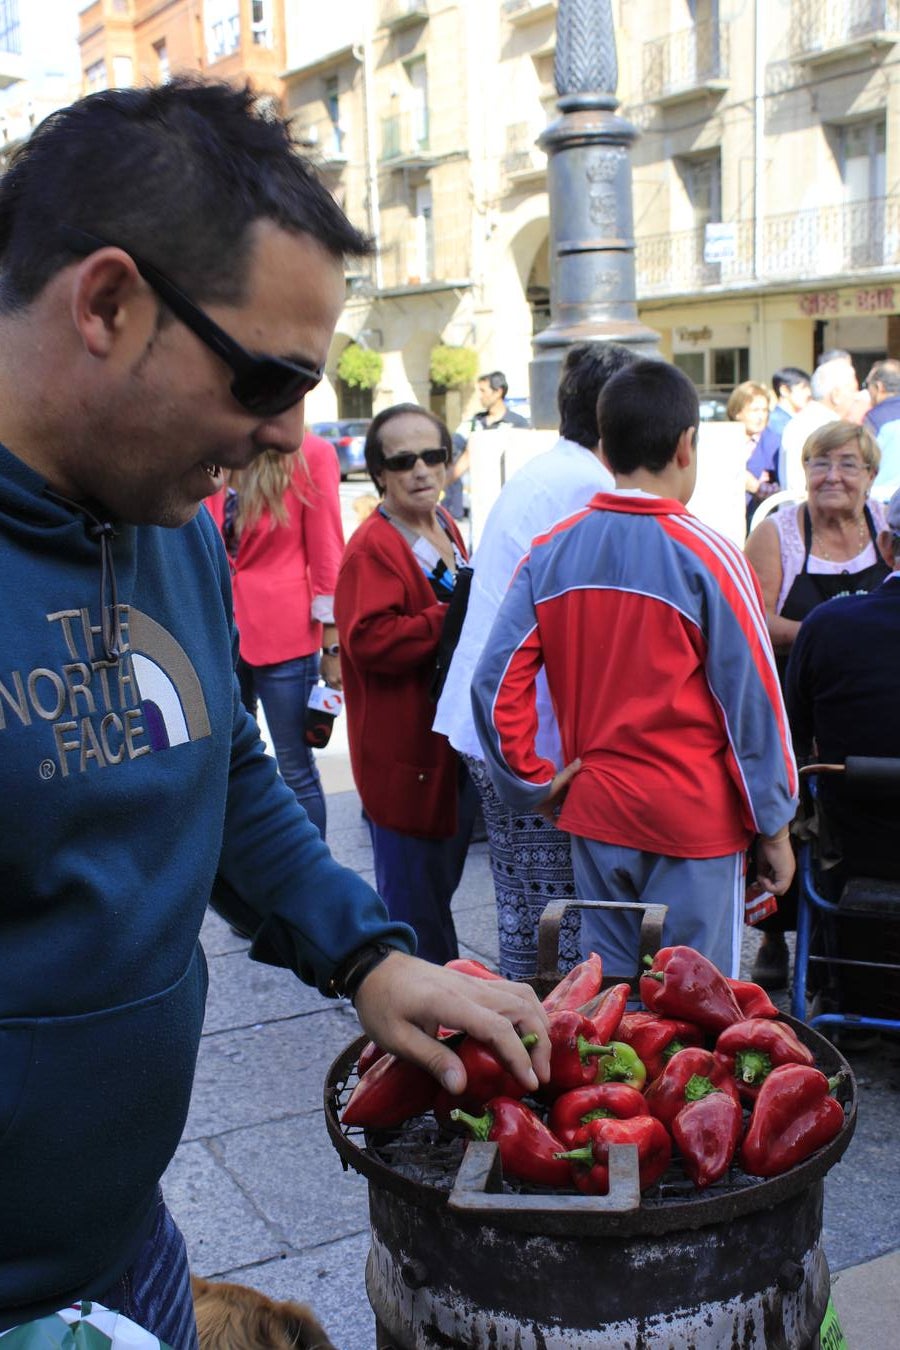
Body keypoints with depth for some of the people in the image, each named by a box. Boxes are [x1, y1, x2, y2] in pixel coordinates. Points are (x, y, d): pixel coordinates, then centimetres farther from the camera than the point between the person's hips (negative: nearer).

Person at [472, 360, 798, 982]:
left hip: (595, 814, 4)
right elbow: (752, 699, -8)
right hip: (695, 821, -4)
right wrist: (773, 826, 0)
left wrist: (534, 782, 6)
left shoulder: (549, 553, -1)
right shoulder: (707, 557, -12)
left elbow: (494, 682, -4)